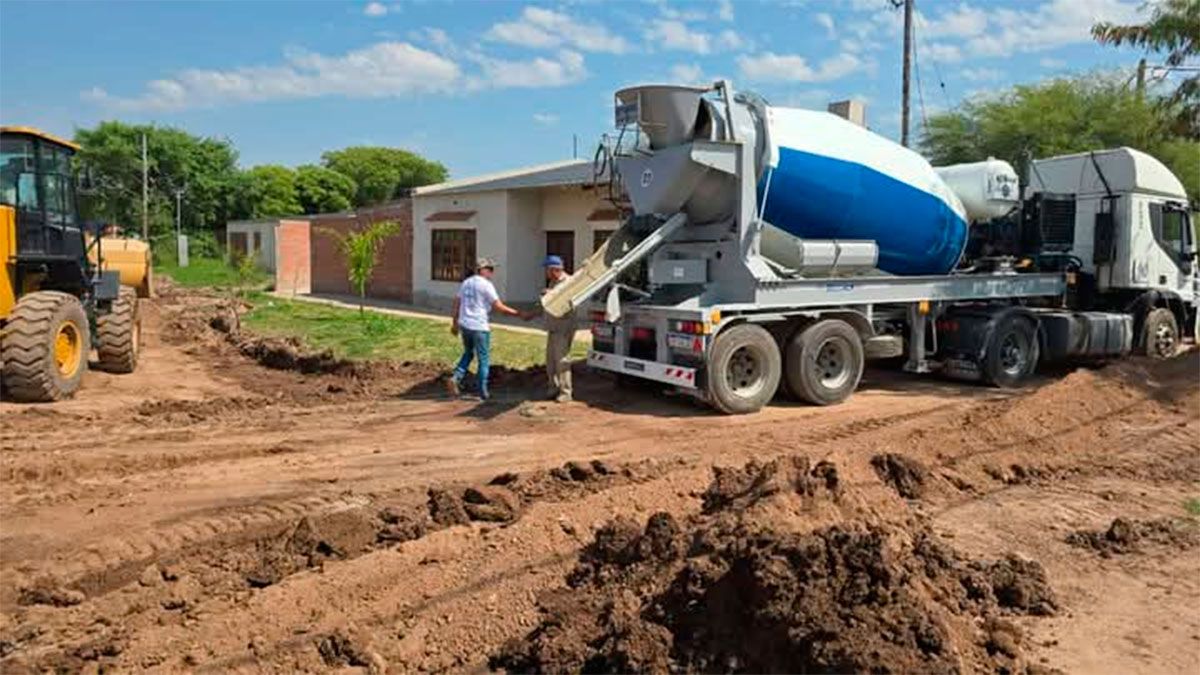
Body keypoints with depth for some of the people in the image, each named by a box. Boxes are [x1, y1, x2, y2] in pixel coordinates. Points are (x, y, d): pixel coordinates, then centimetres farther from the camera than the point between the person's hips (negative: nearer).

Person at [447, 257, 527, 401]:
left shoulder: (466, 283, 9)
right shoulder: (486, 285, -11)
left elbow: (457, 303, 14)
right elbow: (500, 307, -14)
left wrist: (455, 322, 24)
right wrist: (519, 314, -7)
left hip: (464, 325, 7)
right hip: (479, 327, -6)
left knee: (468, 354, 24)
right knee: (484, 360, 6)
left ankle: (455, 378, 6)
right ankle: (483, 392, 10)